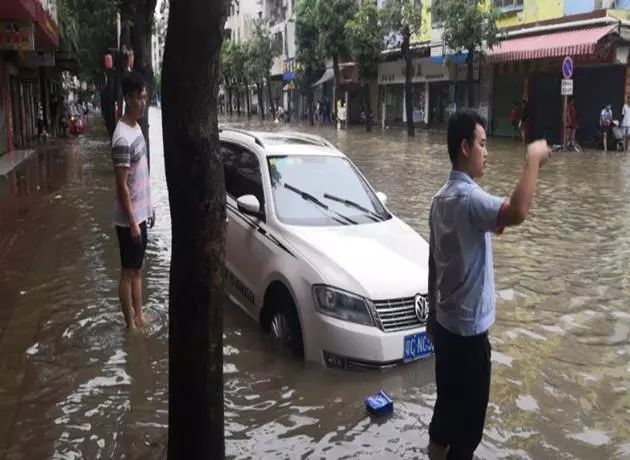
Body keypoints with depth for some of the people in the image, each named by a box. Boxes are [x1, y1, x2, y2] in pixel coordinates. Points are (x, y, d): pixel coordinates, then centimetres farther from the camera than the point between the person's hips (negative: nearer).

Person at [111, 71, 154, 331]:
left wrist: (149, 207, 18)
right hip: (129, 219, -9)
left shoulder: (137, 128, 8)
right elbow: (122, 186, -21)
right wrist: (132, 222, -20)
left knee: (138, 269, 18)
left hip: (141, 214, 9)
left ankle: (140, 316, 31)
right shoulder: (123, 138, -22)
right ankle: (131, 325, 16)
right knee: (128, 272, 4)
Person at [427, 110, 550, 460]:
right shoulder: (468, 197, -23)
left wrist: (432, 315, 21)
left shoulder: (442, 198, 6)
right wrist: (533, 158, -28)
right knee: (470, 407, 8)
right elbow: (516, 212, -43)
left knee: (449, 395, 25)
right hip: (468, 326, -9)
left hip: (446, 320, 9)